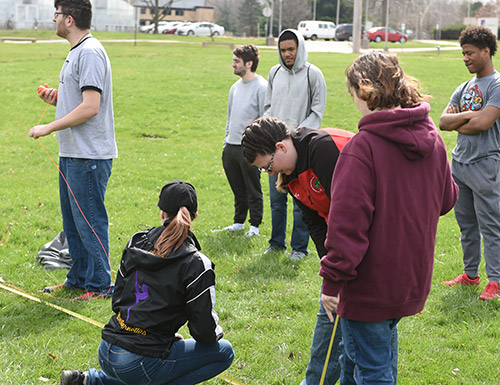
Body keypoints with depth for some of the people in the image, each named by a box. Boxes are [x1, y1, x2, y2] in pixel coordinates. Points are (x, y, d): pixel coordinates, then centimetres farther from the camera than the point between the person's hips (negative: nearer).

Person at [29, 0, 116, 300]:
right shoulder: (77, 52, 16)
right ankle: (78, 279, 29)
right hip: (72, 152, 11)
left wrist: (49, 128, -18)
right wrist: (57, 97, 7)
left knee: (89, 221, -3)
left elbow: (90, 107, -24)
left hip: (89, 155, -11)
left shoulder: (90, 53, -17)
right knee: (73, 221, 17)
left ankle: (100, 285, 6)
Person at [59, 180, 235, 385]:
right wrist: (216, 332, 15)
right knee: (224, 352, 9)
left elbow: (117, 300, 13)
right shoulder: (195, 265, -13)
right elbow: (205, 332, -11)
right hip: (139, 364, -7)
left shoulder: (136, 242, 4)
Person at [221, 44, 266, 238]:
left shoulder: (261, 87, -11)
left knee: (253, 189, 2)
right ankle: (239, 222, 25)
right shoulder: (235, 87, 15)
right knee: (238, 189, 15)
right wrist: (226, 141, 18)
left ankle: (254, 225, 11)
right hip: (231, 147, 8)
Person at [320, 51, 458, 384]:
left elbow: (348, 222, -23)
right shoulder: (432, 138, 1)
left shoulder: (362, 147, -21)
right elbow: (446, 199, 13)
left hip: (369, 285, -7)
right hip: (413, 280, 7)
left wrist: (332, 280, -16)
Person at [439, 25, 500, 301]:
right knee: (466, 223, 15)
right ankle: (470, 273, 25)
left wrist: (458, 123, -4)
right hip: (460, 162, 8)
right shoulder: (465, 88, 15)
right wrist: (469, 115, -10)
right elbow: (443, 122, 5)